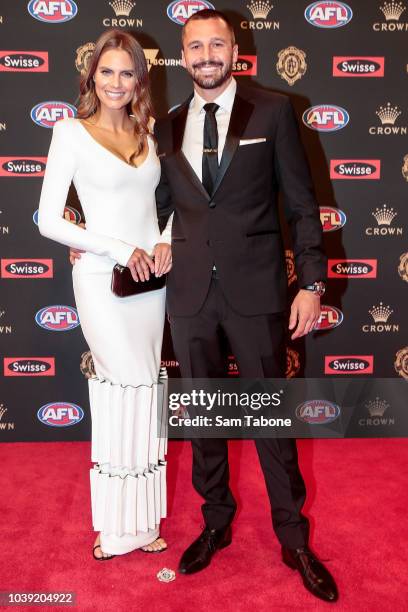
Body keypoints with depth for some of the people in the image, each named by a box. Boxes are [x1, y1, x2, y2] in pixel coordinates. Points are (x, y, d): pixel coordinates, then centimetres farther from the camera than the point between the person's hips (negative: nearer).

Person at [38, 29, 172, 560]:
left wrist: (167, 241, -2)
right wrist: (122, 250, -14)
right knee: (138, 386, -5)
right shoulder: (72, 133, -4)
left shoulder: (148, 133, 10)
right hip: (102, 278, -4)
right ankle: (124, 524, 16)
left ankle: (136, 520, 25)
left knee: (127, 391, 10)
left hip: (151, 278, 5)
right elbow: (49, 221, -8)